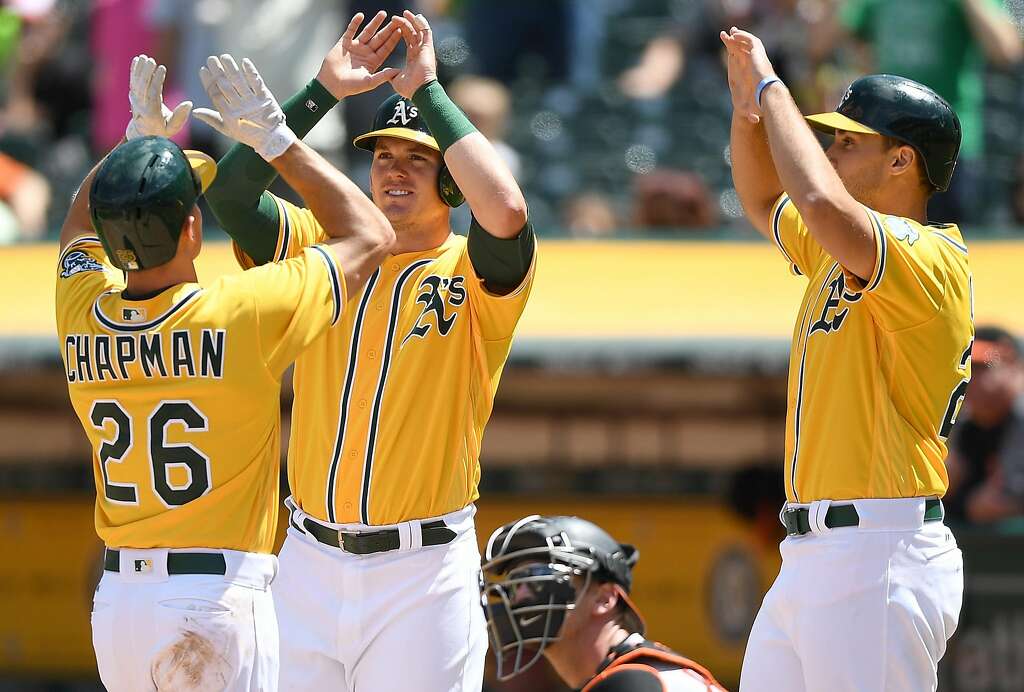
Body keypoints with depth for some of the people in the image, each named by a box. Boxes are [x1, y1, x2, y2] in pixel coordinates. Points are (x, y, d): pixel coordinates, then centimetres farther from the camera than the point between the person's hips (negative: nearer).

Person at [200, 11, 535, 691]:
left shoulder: (473, 272, 0)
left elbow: (506, 212, -22)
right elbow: (229, 192, -1)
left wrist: (427, 90, -14)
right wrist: (322, 93, -5)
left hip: (423, 573, -4)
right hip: (309, 566, 4)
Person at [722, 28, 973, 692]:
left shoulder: (930, 258, -12)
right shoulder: (838, 253, 17)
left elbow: (820, 202, -30)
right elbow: (766, 202, 35)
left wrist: (771, 88, -16)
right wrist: (749, 106, 16)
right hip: (809, 556, 10)